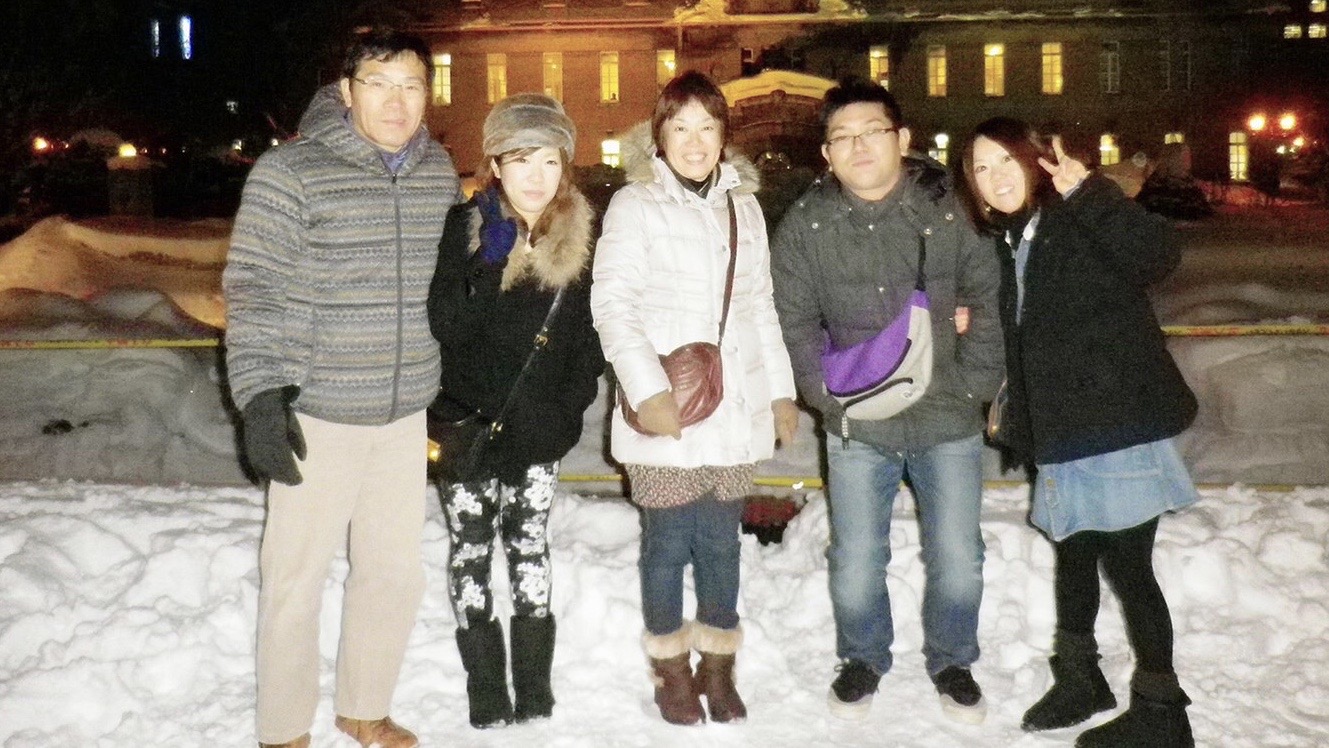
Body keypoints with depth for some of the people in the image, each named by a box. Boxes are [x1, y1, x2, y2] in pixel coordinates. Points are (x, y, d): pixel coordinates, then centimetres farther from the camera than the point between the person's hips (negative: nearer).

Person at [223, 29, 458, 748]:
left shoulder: (439, 172, 6)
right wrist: (260, 398, -18)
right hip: (317, 414, -5)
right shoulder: (290, 171, -11)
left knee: (396, 569, 14)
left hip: (404, 414, 6)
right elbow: (252, 291, -11)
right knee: (297, 575, 4)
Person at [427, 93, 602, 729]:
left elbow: (588, 331, 6)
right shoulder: (464, 227, -10)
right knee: (471, 550, 7)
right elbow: (446, 327, -18)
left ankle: (535, 687, 24)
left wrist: (574, 399, -3)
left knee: (530, 544, 12)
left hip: (540, 430, 2)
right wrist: (488, 263, -29)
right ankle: (485, 688, 19)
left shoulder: (579, 237, -2)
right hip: (466, 423, -1)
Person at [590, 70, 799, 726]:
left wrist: (781, 390, 15)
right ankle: (672, 669, 22)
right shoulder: (634, 205, -4)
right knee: (668, 542, 3)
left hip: (735, 411, 4)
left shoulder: (743, 205, 13)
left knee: (721, 542, 10)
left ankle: (718, 666, 25)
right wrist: (647, 391, -21)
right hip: (664, 415, -4)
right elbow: (612, 304, -11)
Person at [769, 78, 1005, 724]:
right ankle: (861, 660, 35)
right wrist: (831, 396, -9)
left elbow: (985, 298, 0)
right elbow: (795, 321, 0)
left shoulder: (948, 208, -4)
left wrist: (976, 387, -8)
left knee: (957, 561, 10)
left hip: (949, 421, 0)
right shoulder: (805, 224, -3)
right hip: (858, 427, 0)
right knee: (855, 564, 9)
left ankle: (951, 662, 35)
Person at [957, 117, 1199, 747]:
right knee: (1073, 554, 19)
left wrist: (1088, 192, -32)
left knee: (1127, 563, -3)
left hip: (1120, 423, -7)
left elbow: (1159, 255, -28)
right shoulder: (1003, 245, 12)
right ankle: (1079, 677, 36)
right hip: (1062, 434, 8)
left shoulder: (1083, 222, -9)